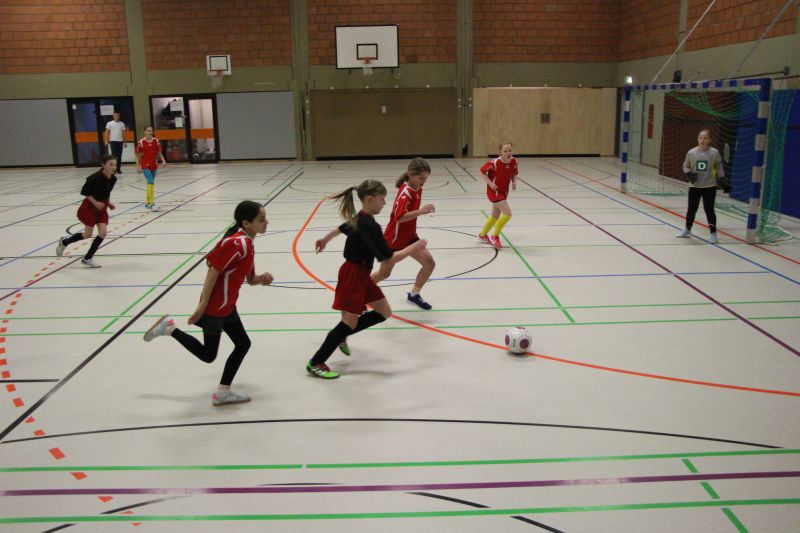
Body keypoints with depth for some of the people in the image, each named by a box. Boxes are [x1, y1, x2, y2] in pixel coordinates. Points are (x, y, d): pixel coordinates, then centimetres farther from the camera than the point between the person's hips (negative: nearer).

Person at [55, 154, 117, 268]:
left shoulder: (113, 179, -4)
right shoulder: (96, 177, -24)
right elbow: (84, 191, -16)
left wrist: (109, 203, 0)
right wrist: (95, 202, -23)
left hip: (102, 207, 6)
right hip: (90, 207, -6)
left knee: (103, 232, -7)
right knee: (88, 234, 1)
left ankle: (87, 258, 9)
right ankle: (64, 242, 30)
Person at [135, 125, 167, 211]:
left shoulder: (156, 141, 1)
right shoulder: (141, 142, -9)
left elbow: (159, 153, 9)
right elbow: (138, 155, -3)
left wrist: (163, 161, -7)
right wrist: (138, 166, -8)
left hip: (154, 165, 5)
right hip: (145, 166, -5)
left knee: (150, 183, 14)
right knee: (151, 182, -18)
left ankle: (147, 202, 28)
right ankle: (152, 203, -18)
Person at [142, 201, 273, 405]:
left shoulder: (247, 243, 8)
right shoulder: (238, 243, -23)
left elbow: (250, 279, 15)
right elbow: (214, 269, -25)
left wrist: (262, 279, -8)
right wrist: (203, 304, -25)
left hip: (227, 306, 10)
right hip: (215, 307, -9)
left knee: (243, 344, 11)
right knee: (208, 355, 4)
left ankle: (223, 392, 18)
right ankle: (170, 328, 13)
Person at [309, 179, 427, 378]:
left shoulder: (360, 218, 5)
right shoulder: (370, 226, -25)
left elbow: (341, 228, 25)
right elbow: (389, 258, -26)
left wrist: (324, 239, 44)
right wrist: (415, 247, -14)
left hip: (361, 274, 10)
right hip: (353, 275, -10)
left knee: (384, 312, 13)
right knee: (350, 322, -5)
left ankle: (341, 335, 24)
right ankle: (315, 363, 3)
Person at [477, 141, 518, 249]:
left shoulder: (513, 162, -6)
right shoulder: (495, 162, -23)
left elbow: (514, 174, 11)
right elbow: (482, 171, -13)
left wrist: (514, 182, -8)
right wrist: (490, 183, -20)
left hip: (504, 192, 7)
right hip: (494, 191, -7)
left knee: (495, 216, 20)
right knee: (507, 213, -18)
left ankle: (482, 235, 41)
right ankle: (495, 236, -3)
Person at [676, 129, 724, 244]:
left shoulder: (714, 153, -7)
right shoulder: (691, 152, -4)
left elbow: (719, 168, 0)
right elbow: (685, 166, 5)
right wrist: (690, 175, -11)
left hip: (709, 186, -2)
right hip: (694, 186, 2)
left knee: (709, 209, -1)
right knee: (691, 209, 13)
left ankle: (713, 233, 9)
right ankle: (687, 229, 32)